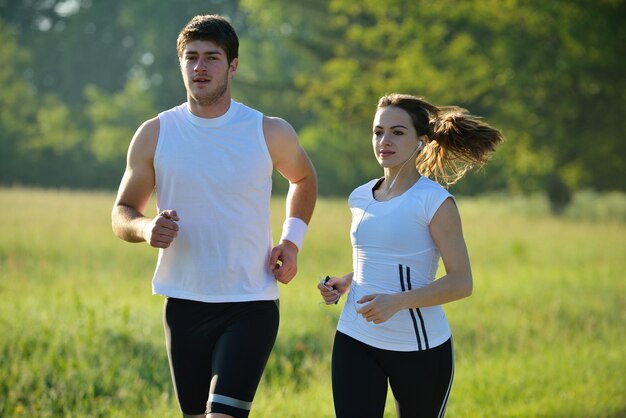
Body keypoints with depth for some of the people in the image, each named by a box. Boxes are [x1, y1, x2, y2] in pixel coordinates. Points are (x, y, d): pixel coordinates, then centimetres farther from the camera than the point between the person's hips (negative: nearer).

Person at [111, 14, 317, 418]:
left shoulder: (271, 133, -2)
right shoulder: (154, 134, 0)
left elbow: (304, 179, 20)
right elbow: (122, 213, 8)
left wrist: (292, 240, 6)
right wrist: (145, 227, -16)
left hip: (250, 307, -3)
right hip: (184, 305, 3)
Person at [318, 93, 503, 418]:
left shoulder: (434, 201, -11)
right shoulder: (360, 198, 8)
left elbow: (461, 282, -15)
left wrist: (396, 302, -27)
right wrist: (344, 282, 3)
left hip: (420, 348, -4)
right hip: (355, 342, 4)